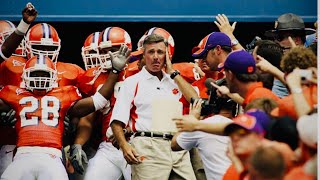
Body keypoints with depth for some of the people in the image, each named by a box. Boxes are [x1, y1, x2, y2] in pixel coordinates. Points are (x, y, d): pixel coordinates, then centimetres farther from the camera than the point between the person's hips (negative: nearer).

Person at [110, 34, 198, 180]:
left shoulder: (174, 80, 20)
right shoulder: (132, 83, 6)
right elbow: (117, 120, 0)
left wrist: (172, 73, 7)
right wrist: (124, 146, -18)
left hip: (178, 147, 4)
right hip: (148, 148, -4)